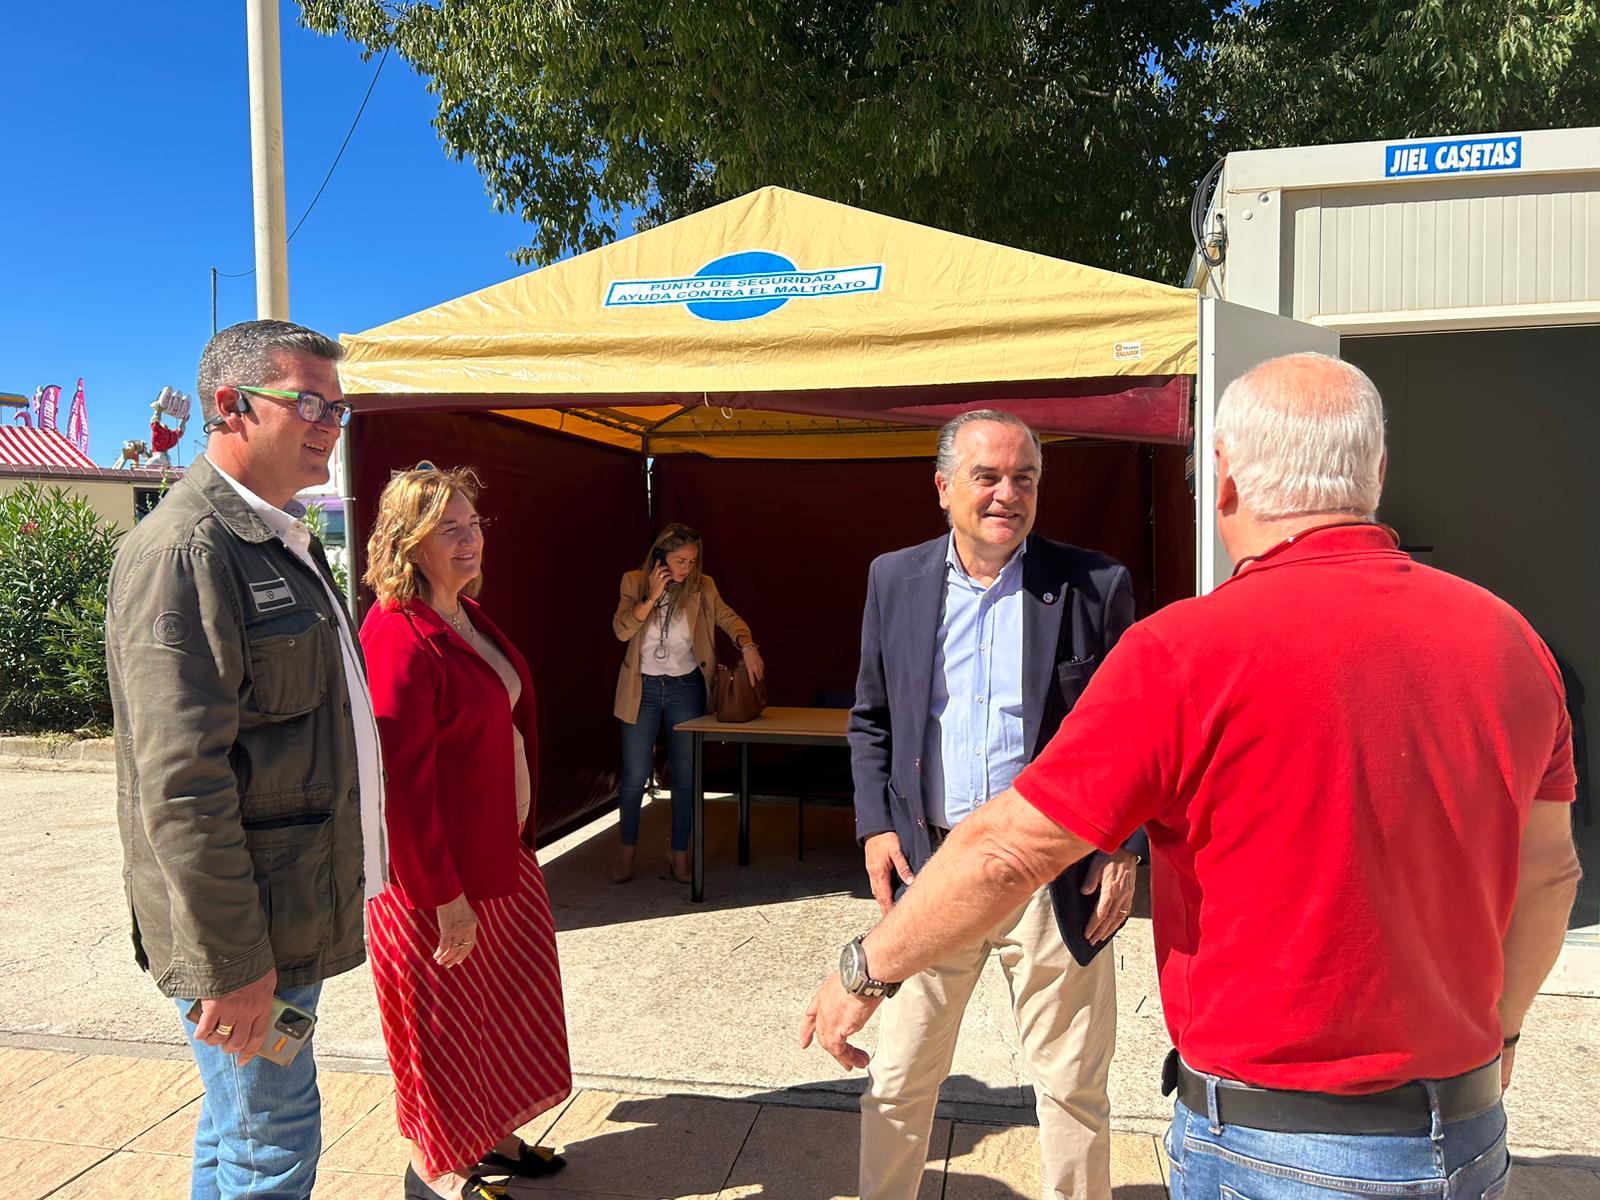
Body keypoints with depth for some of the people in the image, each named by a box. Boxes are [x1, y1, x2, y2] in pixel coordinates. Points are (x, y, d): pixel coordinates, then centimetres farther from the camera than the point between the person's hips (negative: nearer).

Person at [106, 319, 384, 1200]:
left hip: (288, 918, 9)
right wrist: (231, 960, -20)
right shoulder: (183, 550, -19)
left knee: (241, 1129, 23)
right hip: (240, 930, -9)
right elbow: (180, 785, -24)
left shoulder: (285, 541, 12)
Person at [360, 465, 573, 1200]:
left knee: (505, 1008, 22)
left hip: (499, 856, 9)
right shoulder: (399, 636, -24)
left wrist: (519, 834, 15)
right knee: (443, 1024, 11)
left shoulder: (468, 616, 5)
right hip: (435, 875, -9)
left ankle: (491, 1137, 43)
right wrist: (446, 896, -21)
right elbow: (402, 782, -25)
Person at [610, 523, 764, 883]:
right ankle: (627, 846, 26)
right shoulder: (634, 582, -3)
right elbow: (621, 629, -13)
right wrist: (652, 597, -23)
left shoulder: (702, 587, -2)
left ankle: (680, 853, 20)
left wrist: (747, 646, -32)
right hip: (643, 688, -1)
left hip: (686, 688, 1)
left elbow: (728, 618, -13)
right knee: (635, 774, 3)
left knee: (686, 774, 6)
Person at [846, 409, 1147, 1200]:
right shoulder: (894, 579, 3)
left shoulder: (1095, 585, -4)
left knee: (1073, 1085, 14)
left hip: (1054, 875, -1)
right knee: (897, 1080, 14)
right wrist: (875, 826, 0)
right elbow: (870, 720, 10)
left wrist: (1125, 848, -7)